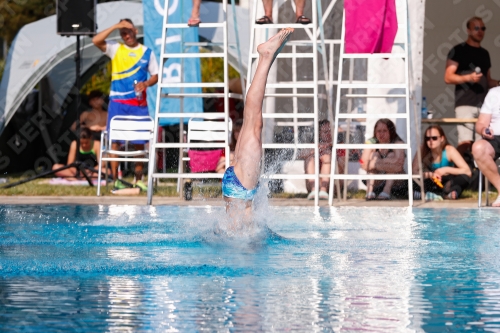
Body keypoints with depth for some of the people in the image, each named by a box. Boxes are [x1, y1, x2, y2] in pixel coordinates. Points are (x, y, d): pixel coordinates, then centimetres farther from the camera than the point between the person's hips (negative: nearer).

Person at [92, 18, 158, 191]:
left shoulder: (147, 52, 9)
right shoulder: (115, 49, 6)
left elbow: (155, 75, 10)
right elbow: (96, 40, -10)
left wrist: (146, 83, -11)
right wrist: (115, 27, -12)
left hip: (139, 102, 1)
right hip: (118, 101, -1)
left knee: (140, 141, 0)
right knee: (115, 140, -5)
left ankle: (139, 179, 8)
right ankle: (115, 179, -3)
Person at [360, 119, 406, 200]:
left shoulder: (398, 143, -14)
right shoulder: (371, 143, -8)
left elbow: (398, 166, -32)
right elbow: (364, 165, -25)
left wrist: (375, 164, -33)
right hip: (376, 183, 1)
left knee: (391, 155, -20)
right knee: (374, 155, -17)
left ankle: (387, 190, -34)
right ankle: (369, 190, -31)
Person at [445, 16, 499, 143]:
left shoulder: (484, 53, 22)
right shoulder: (458, 51, 5)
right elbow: (448, 78, -2)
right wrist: (469, 78, -17)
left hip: (484, 103, 5)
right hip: (465, 103, -5)